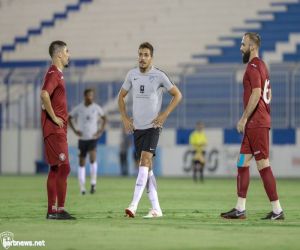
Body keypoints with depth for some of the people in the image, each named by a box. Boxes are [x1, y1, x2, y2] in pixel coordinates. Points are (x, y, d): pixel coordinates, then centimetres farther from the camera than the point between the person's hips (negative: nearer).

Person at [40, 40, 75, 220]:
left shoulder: (58, 74, 18)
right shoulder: (53, 74, -13)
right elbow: (44, 94, -29)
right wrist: (54, 117, -22)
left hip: (59, 129, 10)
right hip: (55, 129, -10)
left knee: (56, 169, 10)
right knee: (64, 167, -11)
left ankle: (52, 210, 12)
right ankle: (60, 209, -11)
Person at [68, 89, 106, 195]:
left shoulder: (97, 108, -1)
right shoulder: (78, 108, -2)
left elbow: (104, 118, 15)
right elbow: (69, 118, 11)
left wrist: (101, 131, 3)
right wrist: (75, 130, 0)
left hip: (93, 138, -1)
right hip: (82, 138, 1)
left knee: (93, 158, -22)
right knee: (82, 162, 5)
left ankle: (93, 183, -9)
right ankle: (82, 186, 14)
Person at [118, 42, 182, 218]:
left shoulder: (159, 76, -5)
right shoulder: (132, 74, 7)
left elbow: (177, 95, 1)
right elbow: (121, 96, 19)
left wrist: (164, 115, -7)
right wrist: (125, 118, 9)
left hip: (153, 126, -5)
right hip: (137, 127, 5)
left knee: (145, 160, -18)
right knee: (147, 166, 6)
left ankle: (134, 205, -24)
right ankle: (156, 208, 11)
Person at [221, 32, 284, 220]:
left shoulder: (253, 66, -12)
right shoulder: (262, 66, 18)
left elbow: (256, 94, -22)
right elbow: (267, 95, 22)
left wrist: (244, 118, -18)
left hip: (256, 124, -10)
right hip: (258, 123, 10)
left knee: (263, 165, -8)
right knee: (242, 163, 11)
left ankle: (277, 210, -7)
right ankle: (240, 209, 13)